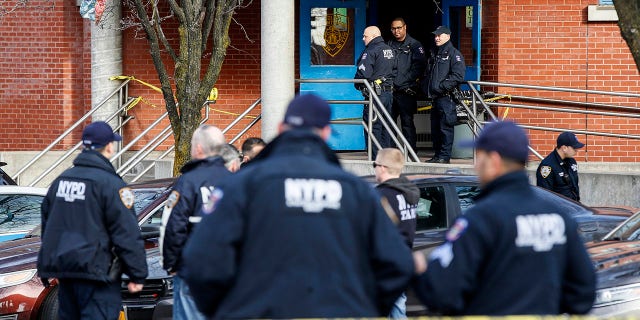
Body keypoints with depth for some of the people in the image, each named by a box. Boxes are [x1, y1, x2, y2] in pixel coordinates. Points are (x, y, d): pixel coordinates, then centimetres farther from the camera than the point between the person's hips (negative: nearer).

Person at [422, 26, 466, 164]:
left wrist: (442, 86, -17)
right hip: (434, 97, 9)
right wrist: (426, 89, 11)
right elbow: (427, 74, 28)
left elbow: (458, 76, -14)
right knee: (435, 128, 10)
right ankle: (437, 155, 15)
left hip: (446, 96, -9)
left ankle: (445, 156, -7)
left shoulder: (453, 54, -5)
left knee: (445, 127, -8)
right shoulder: (434, 54, 22)